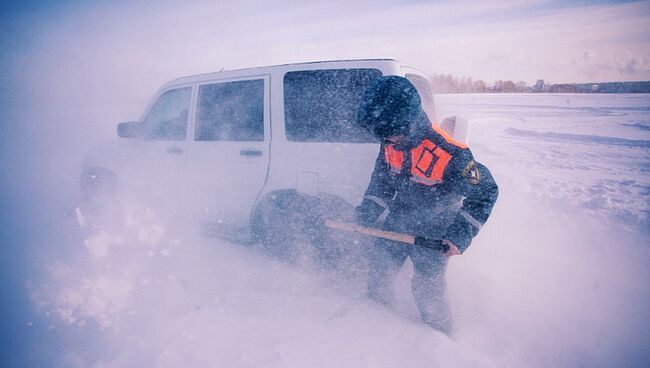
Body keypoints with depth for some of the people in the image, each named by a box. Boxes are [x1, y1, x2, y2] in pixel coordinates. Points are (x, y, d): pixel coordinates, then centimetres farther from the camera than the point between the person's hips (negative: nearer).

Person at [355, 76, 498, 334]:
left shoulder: (449, 153, -31)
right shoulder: (390, 143, -11)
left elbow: (485, 191, -19)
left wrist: (461, 233, -24)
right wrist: (369, 209, -7)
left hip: (433, 234, -6)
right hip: (397, 222, 6)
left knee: (427, 289, 0)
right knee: (377, 267, 16)